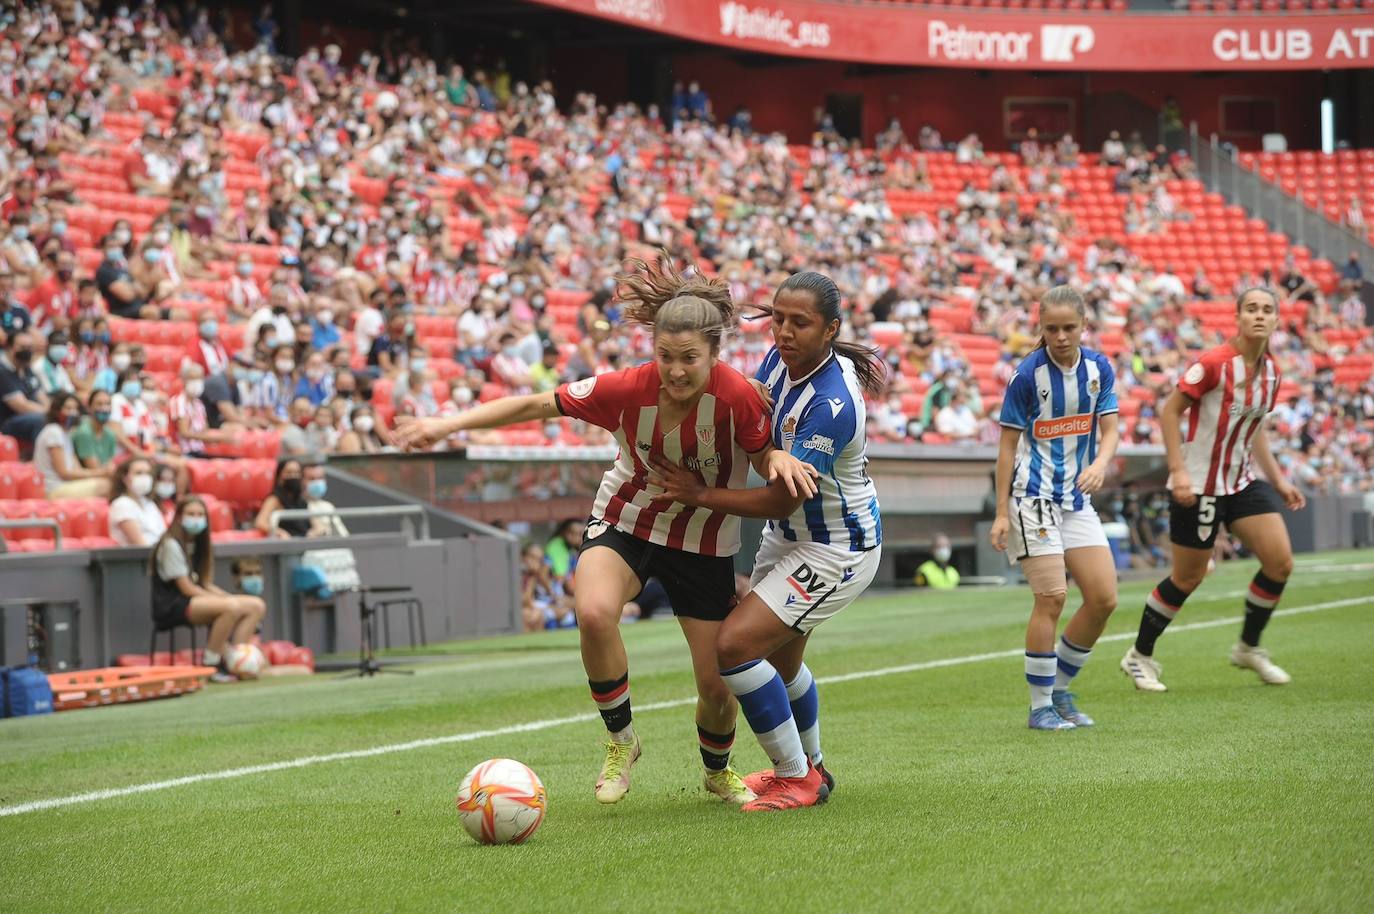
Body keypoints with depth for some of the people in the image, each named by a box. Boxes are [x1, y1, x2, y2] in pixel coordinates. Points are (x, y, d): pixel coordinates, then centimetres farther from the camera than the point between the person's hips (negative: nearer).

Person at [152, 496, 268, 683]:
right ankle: (210, 665, -24)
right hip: (172, 606, -9)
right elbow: (186, 588, -14)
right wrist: (226, 600, -17)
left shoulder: (197, 545, 18)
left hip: (198, 599, 9)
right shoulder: (171, 545, -9)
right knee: (231, 607, -33)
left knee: (257, 606, -6)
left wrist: (228, 598, -5)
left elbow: (205, 584, 14)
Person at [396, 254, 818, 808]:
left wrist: (779, 460, -34)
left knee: (717, 683, 0)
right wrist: (449, 424, -17)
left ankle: (718, 772, 36)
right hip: (625, 519, 0)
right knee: (594, 612, -32)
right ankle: (620, 742, -8)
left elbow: (763, 454, -9)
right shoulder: (626, 389, -23)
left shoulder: (736, 396, -25)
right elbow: (537, 405, -13)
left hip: (704, 542, 0)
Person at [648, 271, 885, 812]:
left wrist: (698, 495, -23)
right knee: (779, 660, 23)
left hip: (834, 550, -9)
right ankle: (809, 766, 47)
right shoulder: (780, 360, -6)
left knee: (736, 645, -18)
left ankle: (798, 779, -3)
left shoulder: (831, 405, -31)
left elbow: (782, 500, -27)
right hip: (788, 537, 9)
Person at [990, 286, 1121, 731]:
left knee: (1104, 598, 1)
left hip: (1077, 499, 6)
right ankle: (1040, 706, -2)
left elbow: (1109, 429, 2)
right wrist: (1002, 512, -8)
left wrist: (1100, 463, -21)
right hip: (1033, 496, -6)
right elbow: (1008, 445, -7)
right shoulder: (1028, 374, -11)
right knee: (1052, 596, -12)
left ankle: (1060, 690, 17)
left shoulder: (1099, 368, 2)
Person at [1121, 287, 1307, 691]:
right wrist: (1178, 470, -22)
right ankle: (1140, 656, 21)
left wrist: (1278, 480, 17)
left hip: (1242, 482, 7)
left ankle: (1248, 647, 16)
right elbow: (1169, 412, -14)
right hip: (1199, 486, -7)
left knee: (1280, 562, -5)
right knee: (1187, 578, 1)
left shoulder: (1271, 371, 5)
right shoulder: (1214, 363, -18)